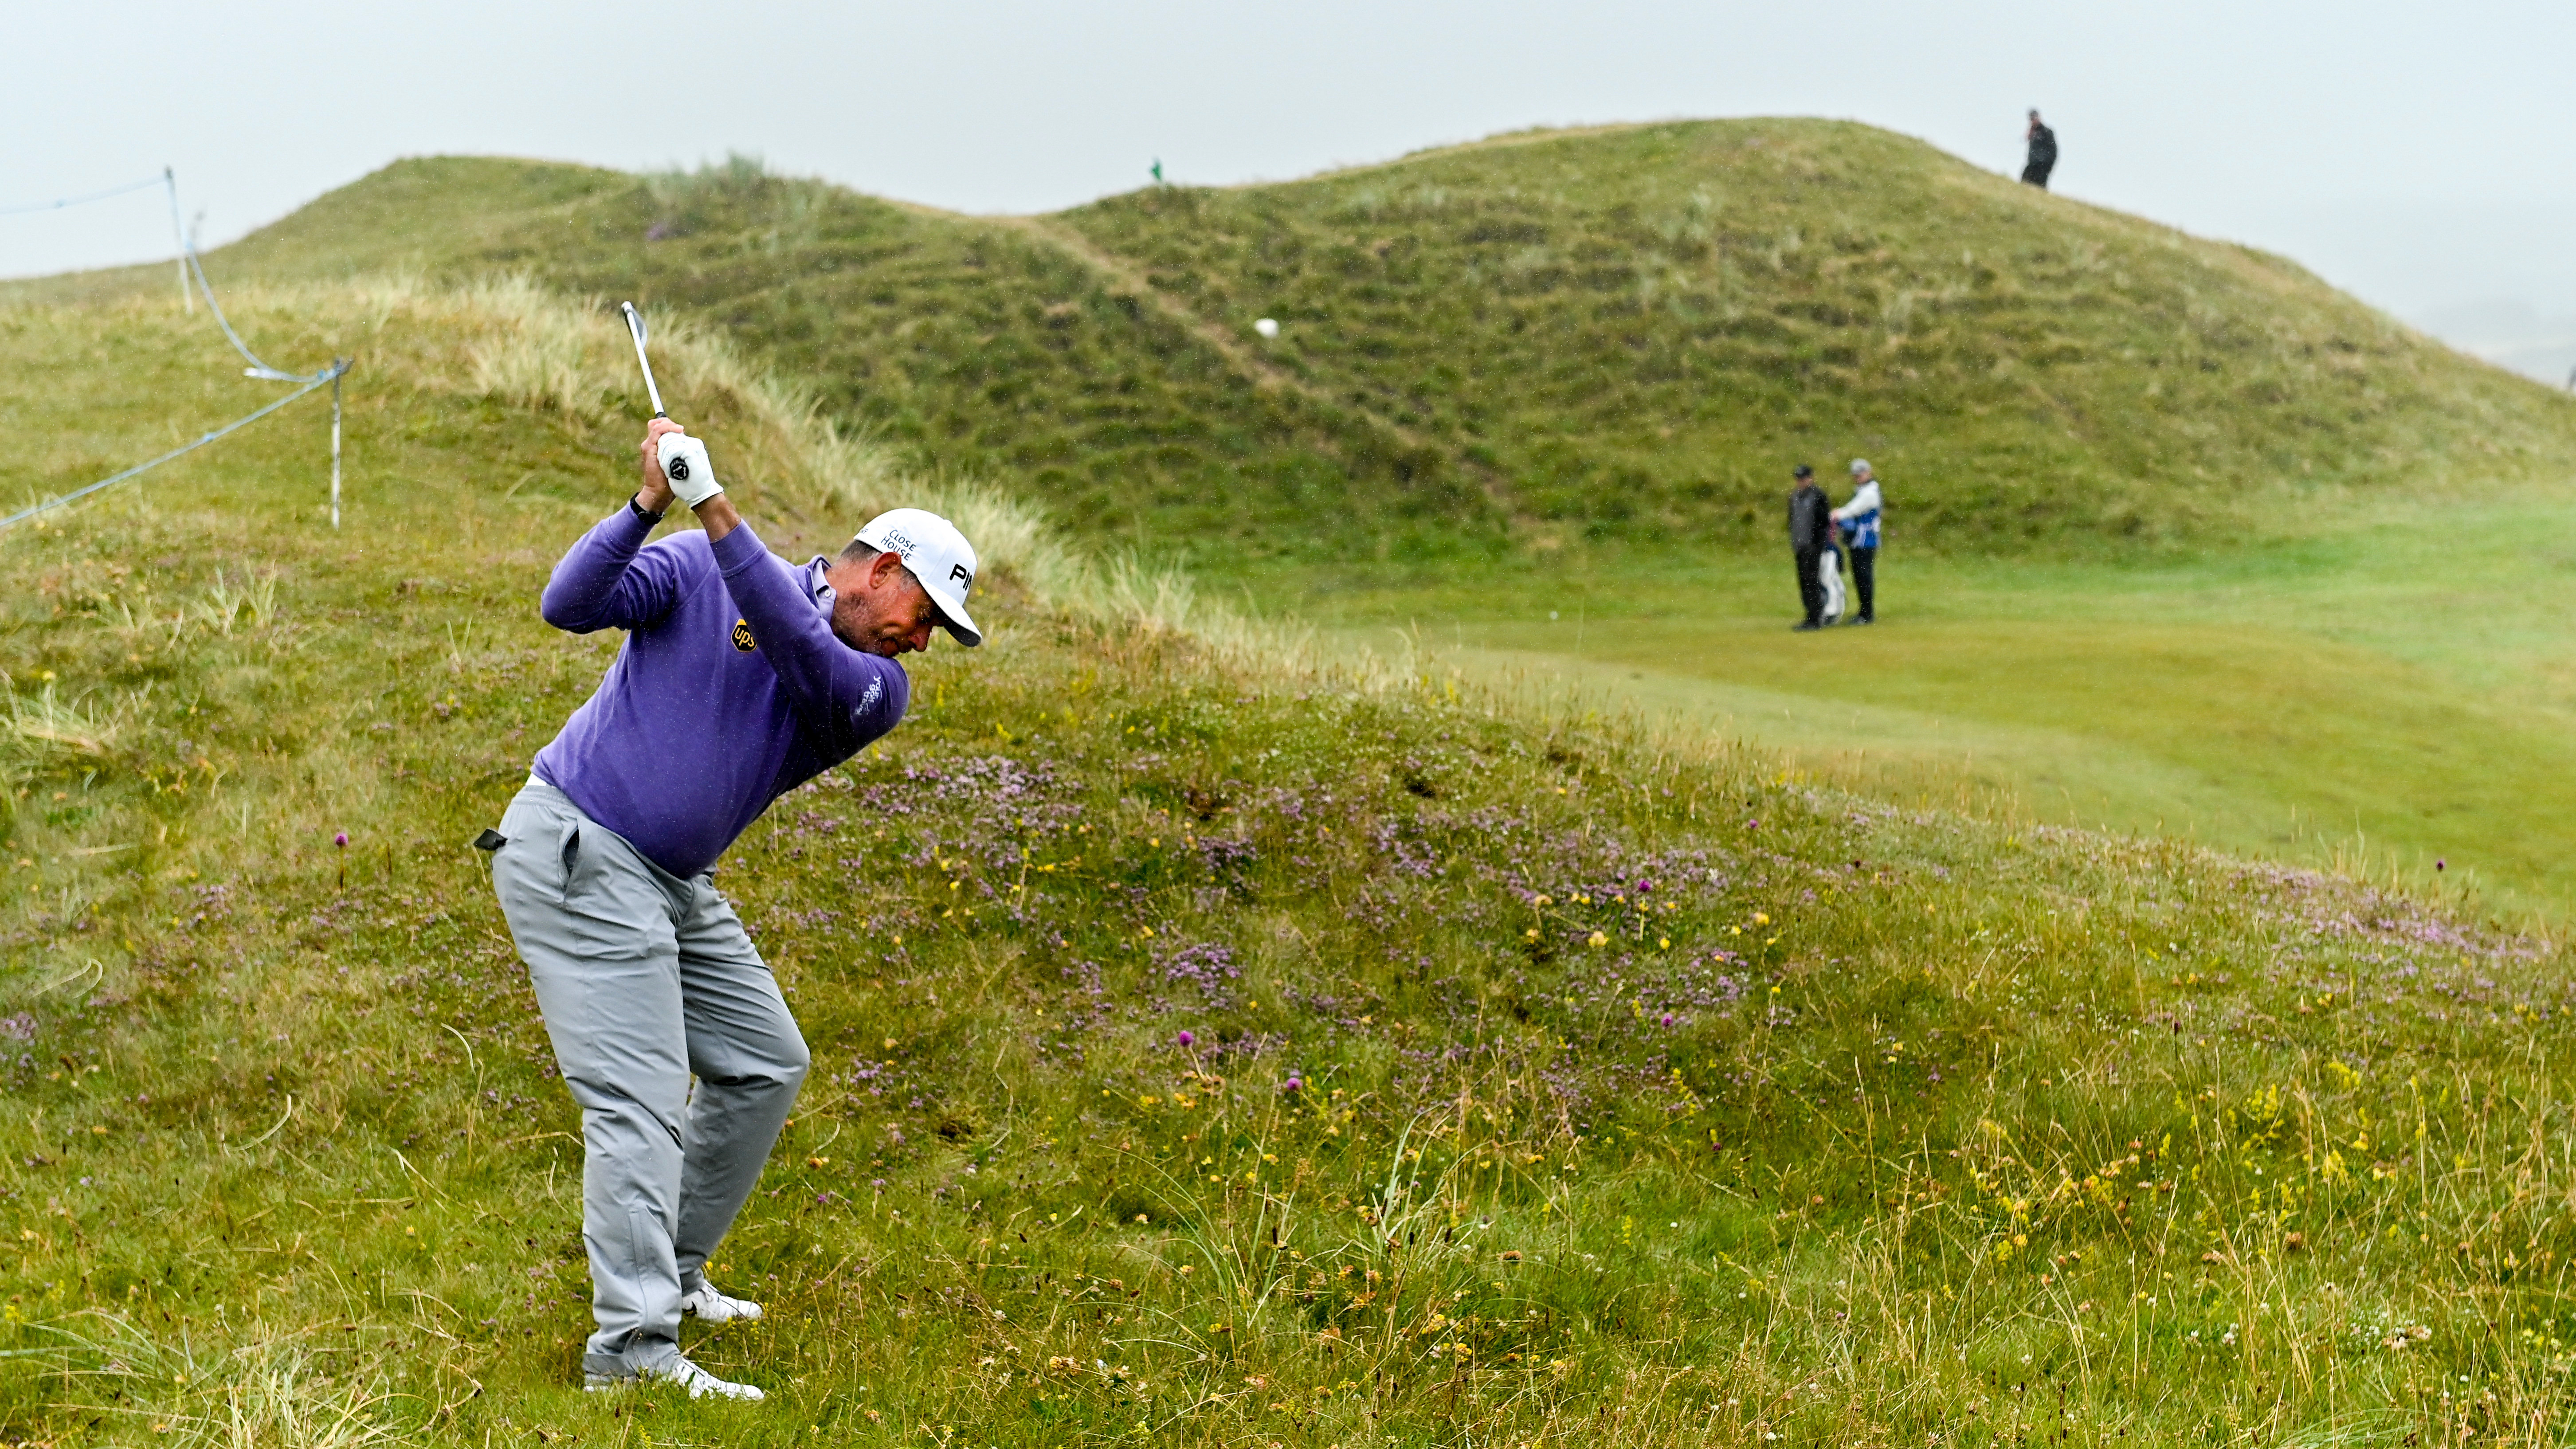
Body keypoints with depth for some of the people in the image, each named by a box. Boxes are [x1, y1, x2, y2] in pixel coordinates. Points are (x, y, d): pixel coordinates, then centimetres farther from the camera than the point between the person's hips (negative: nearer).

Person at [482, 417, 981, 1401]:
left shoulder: (877, 692, 2)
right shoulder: (698, 572, -6)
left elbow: (807, 657, -19)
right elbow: (570, 606, -15)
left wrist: (719, 514, -31)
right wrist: (651, 504, -28)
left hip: (677, 885, 7)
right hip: (578, 852, -7)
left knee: (765, 1065, 14)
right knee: (641, 1102, -14)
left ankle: (670, 1275, 28)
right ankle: (632, 1349, -14)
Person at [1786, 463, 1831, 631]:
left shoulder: (1819, 495, -6)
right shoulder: (1794, 496, 15)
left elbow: (1824, 522, -7)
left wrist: (1820, 545, -11)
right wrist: (1792, 544, 16)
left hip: (1813, 546, -7)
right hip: (1799, 546, 7)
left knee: (1811, 581, -9)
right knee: (1803, 581, 7)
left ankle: (1814, 619, -7)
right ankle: (1812, 617, 14)